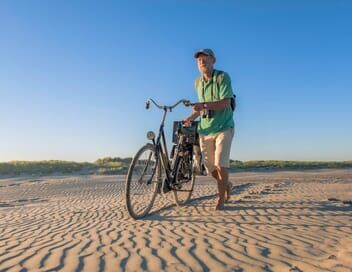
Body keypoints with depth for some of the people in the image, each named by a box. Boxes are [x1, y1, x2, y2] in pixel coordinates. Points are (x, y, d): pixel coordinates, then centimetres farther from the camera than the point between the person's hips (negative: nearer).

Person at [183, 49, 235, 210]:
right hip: (205, 130, 5)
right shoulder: (198, 82, 8)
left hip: (223, 127, -5)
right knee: (210, 168, 7)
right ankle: (226, 184, 36)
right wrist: (190, 118, 4)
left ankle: (221, 198, 5)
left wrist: (204, 105, -30)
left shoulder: (222, 77, -9)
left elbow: (225, 103, -20)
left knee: (221, 164, -14)